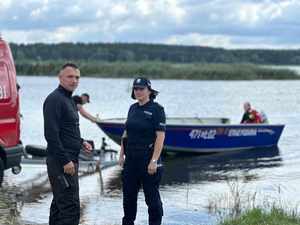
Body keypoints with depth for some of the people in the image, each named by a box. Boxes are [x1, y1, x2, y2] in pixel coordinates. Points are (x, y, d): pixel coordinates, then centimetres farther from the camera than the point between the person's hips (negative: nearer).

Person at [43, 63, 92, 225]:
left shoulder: (69, 100, 17)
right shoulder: (54, 99, -14)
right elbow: (51, 134, -21)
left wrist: (80, 142, 11)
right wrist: (65, 161, -22)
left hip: (69, 160, 11)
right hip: (61, 162, -10)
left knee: (59, 205, 15)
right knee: (71, 208, -13)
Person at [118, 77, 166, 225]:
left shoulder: (157, 109, -10)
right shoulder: (133, 108, 10)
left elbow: (160, 136, -15)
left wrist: (154, 161, -20)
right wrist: (121, 154, 10)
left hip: (148, 160, -6)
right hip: (131, 160, 7)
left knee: (152, 196, 3)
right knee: (128, 194, 13)